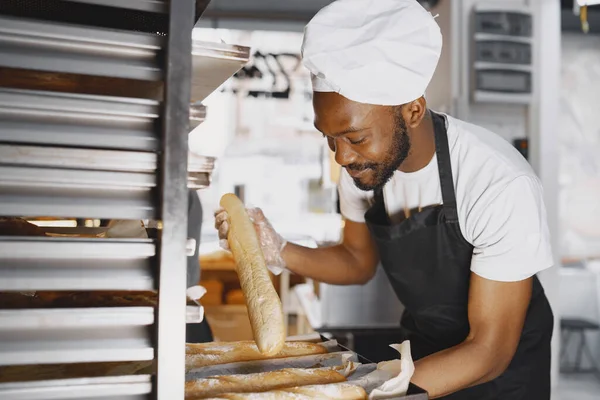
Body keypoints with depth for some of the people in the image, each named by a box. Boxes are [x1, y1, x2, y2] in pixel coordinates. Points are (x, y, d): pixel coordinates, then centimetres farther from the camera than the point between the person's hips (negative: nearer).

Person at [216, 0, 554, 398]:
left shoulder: (502, 186, -32)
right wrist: (279, 252, -17)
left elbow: (489, 351, -26)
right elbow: (360, 261, 1)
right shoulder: (362, 161, -15)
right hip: (421, 347, 4)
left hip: (502, 365, -4)